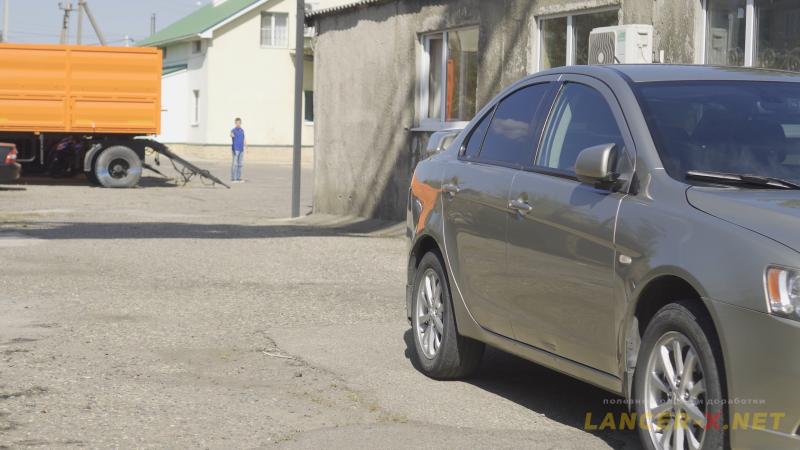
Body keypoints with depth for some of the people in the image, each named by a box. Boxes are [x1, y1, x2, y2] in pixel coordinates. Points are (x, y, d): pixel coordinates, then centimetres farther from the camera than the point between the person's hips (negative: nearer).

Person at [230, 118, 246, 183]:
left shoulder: (242, 131, 15)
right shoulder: (233, 130, -6)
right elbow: (231, 134, -30)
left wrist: (245, 143, 4)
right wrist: (232, 135, -54)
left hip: (241, 149, 6)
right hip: (235, 149, -6)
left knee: (240, 164, 7)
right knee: (235, 164, -8)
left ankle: (239, 178, 12)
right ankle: (233, 178, -5)